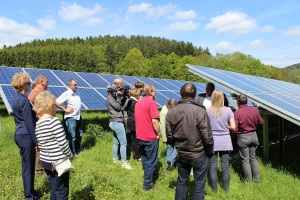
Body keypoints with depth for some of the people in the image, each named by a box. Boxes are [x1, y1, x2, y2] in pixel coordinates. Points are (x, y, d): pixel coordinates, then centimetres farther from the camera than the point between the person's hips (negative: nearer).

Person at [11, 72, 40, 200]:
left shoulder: (16, 99, 10)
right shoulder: (24, 101, -18)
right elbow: (29, 123, -19)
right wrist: (36, 141, -14)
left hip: (19, 135, 9)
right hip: (26, 136, -9)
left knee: (26, 165, 17)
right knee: (28, 166, 0)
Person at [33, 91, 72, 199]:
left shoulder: (37, 125, 4)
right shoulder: (54, 121, -19)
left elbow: (40, 144, 9)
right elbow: (63, 142, -18)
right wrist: (70, 155, -5)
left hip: (45, 161, 7)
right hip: (58, 162, -7)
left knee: (54, 189, 19)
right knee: (62, 191, 6)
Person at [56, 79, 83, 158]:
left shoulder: (76, 93, 5)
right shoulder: (66, 94, -17)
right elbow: (57, 102, -23)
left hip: (78, 117, 8)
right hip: (71, 118, -8)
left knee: (79, 134, 18)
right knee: (72, 136, 0)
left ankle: (78, 149, 35)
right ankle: (73, 153, 13)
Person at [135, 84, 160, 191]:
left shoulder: (138, 102, 9)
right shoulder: (151, 102, -16)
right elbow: (154, 121, -22)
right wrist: (158, 133, -9)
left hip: (140, 136, 8)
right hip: (150, 137, -8)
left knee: (145, 159, 20)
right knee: (151, 162, 4)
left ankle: (147, 178, 34)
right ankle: (148, 185, 10)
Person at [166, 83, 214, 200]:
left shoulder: (171, 112, -5)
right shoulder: (200, 111, -19)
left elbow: (169, 136, 0)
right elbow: (207, 137, -17)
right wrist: (210, 152, 0)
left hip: (182, 155, 4)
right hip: (199, 154, -4)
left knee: (181, 182, 21)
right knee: (199, 184, 11)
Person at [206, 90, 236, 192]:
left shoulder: (208, 111, -7)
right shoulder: (228, 110, -5)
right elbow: (233, 127, -6)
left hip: (212, 141, -1)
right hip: (225, 141, 1)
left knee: (213, 166, 7)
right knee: (225, 166, 10)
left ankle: (215, 189, 15)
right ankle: (226, 189, 20)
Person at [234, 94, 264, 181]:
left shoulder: (236, 113, -19)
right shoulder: (255, 110, -6)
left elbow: (234, 129, -21)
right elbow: (261, 122, 5)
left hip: (243, 138, -5)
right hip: (253, 135, 5)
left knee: (245, 160, 8)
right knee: (253, 158, 19)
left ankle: (249, 180, 16)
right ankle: (256, 178, 27)